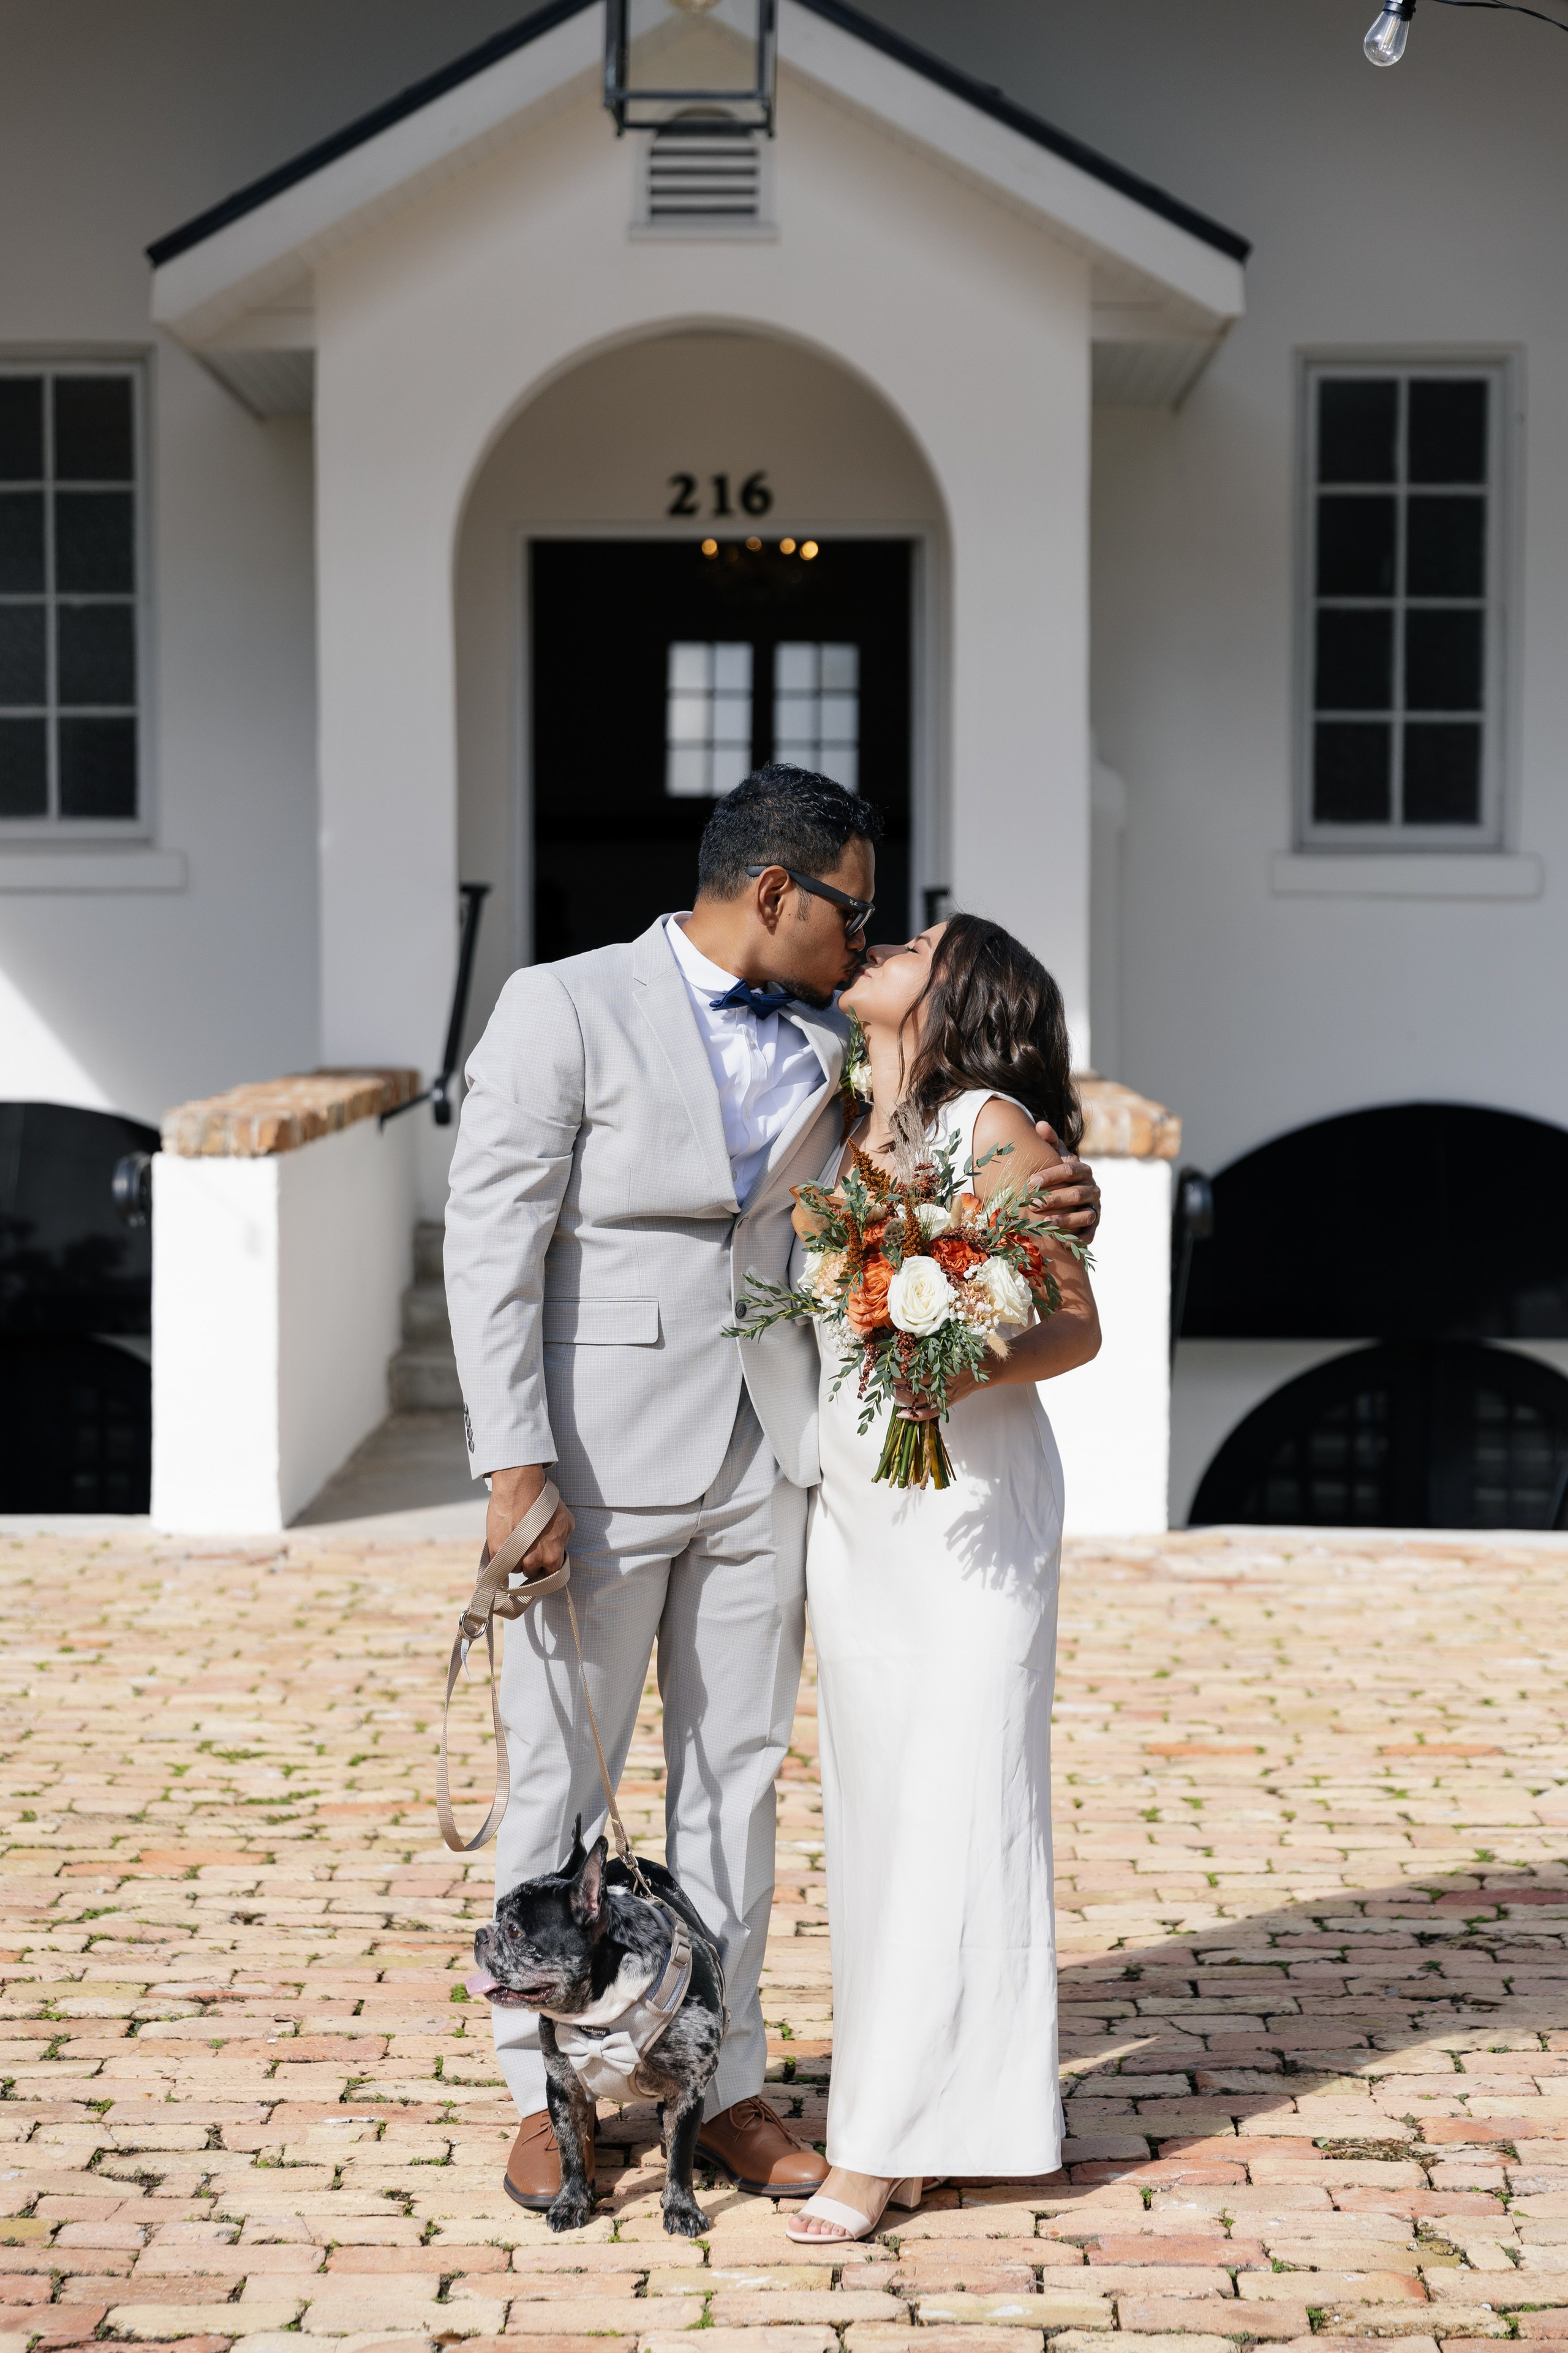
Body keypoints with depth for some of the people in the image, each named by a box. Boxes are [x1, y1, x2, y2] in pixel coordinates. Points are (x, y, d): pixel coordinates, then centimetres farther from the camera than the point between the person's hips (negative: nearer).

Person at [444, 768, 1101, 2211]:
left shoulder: (824, 1042, 9)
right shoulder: (564, 1010, -8)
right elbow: (493, 1249, -12)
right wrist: (514, 1471, -18)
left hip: (765, 1453, 5)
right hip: (600, 1454, -5)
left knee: (736, 1773, 10)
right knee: (562, 1780, 3)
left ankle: (725, 2085, 20)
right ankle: (546, 2095, 16)